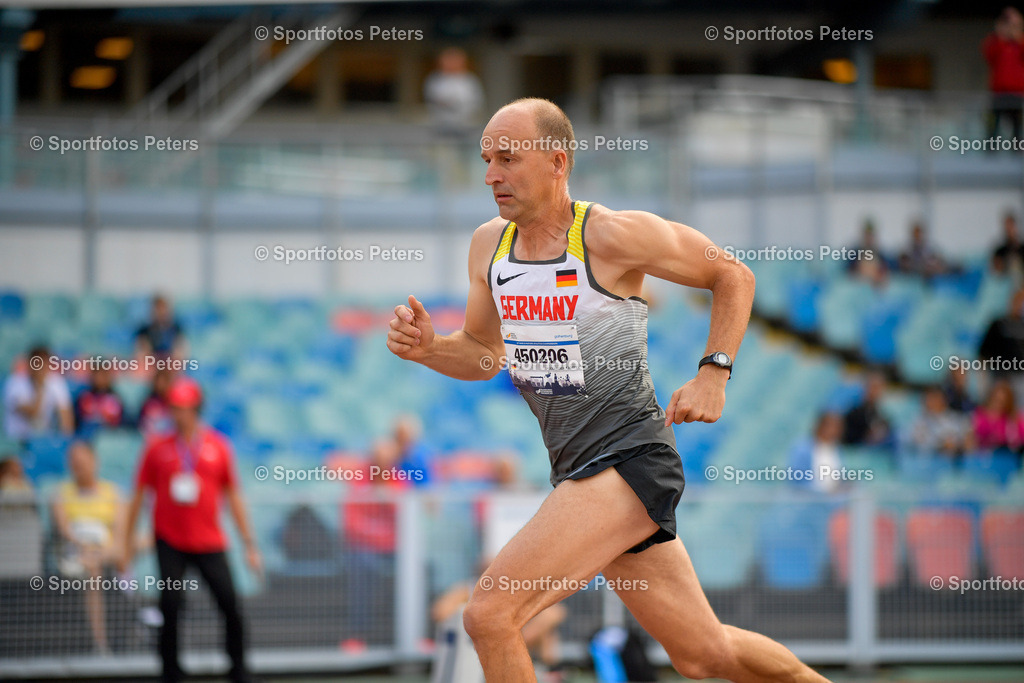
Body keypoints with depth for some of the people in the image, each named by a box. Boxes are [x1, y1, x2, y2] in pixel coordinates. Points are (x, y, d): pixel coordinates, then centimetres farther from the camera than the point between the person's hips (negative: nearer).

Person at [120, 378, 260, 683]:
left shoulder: (218, 446, 5)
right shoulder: (157, 448, 4)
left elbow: (233, 497, 9)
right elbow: (138, 496, 9)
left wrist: (249, 544, 6)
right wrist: (126, 543, 7)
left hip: (209, 543, 0)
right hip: (170, 543, 0)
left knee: (231, 606, -7)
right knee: (170, 606, -11)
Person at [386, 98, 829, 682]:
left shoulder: (612, 235, -13)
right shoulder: (489, 245, 6)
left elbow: (733, 275, -1)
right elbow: (483, 354, 19)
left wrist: (714, 372, -11)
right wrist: (426, 347, -2)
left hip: (630, 460, -8)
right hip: (578, 472, 8)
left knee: (490, 613, -19)